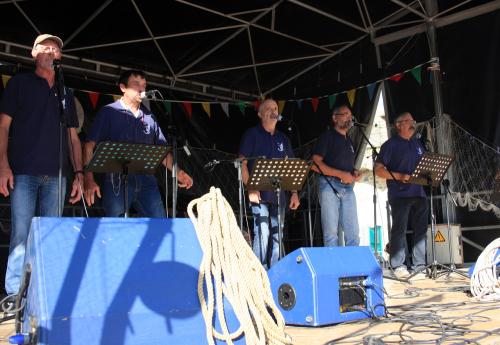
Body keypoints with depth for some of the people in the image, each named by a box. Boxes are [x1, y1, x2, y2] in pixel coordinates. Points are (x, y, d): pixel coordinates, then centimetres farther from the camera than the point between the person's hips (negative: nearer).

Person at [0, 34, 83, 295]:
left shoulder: (65, 93, 20)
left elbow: (73, 137, 18)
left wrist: (79, 174, 7)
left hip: (56, 175, 3)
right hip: (23, 172, -3)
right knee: (21, 234, -8)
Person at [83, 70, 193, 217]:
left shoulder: (149, 116, 16)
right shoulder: (108, 112, 3)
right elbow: (89, 145, -1)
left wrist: (177, 172, 5)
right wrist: (89, 179, -12)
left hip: (146, 181, 4)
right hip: (117, 182, -3)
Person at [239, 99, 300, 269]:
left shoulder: (282, 138, 18)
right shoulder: (252, 134, 3)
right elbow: (242, 163, -4)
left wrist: (294, 193, 8)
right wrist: (251, 189, -14)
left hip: (278, 194, 5)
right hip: (259, 194, -5)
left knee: (277, 235, 7)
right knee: (262, 233, -12)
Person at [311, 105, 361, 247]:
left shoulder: (349, 141, 23)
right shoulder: (327, 136, 1)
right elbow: (315, 164, -10)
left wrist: (355, 173, 8)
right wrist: (341, 174, -16)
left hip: (348, 188, 7)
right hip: (330, 185, -7)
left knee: (353, 232, 4)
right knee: (331, 231, -6)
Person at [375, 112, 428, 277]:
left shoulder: (418, 144, 20)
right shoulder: (391, 145, 0)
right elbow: (379, 169, -5)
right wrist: (399, 176, -17)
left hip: (419, 193, 6)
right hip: (400, 194, -6)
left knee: (421, 229, 7)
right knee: (399, 230, -6)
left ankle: (419, 264, 15)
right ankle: (398, 266, -1)